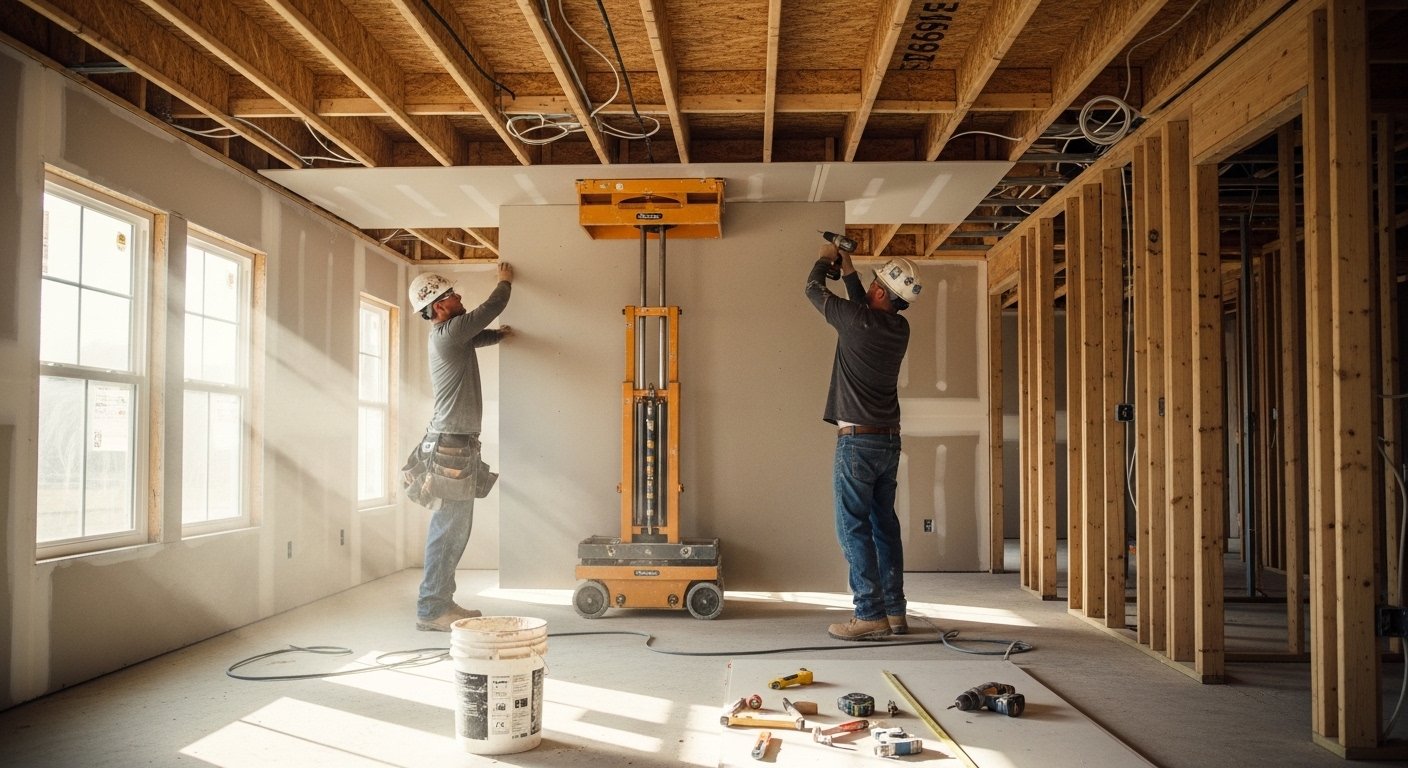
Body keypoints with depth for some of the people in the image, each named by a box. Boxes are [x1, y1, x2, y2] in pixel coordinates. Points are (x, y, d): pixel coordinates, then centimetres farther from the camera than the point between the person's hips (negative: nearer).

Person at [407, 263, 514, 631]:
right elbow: (491, 307, -4)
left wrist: (499, 334, 21)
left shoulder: (453, 335, 17)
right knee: (448, 527, -9)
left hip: (457, 443, 10)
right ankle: (430, 609, -7)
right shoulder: (448, 332, -12)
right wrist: (505, 281, 13)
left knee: (455, 527, 12)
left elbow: (478, 335, 38)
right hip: (451, 442, -10)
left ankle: (441, 601, 18)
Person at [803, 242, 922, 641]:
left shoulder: (857, 320, -13)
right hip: (889, 440, 8)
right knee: (884, 525, 11)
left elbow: (813, 289, 3)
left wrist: (825, 259, 21)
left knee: (853, 526, -4)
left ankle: (870, 615, -5)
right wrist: (848, 271, 32)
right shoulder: (900, 328, 7)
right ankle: (895, 611, 16)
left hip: (857, 440, -7)